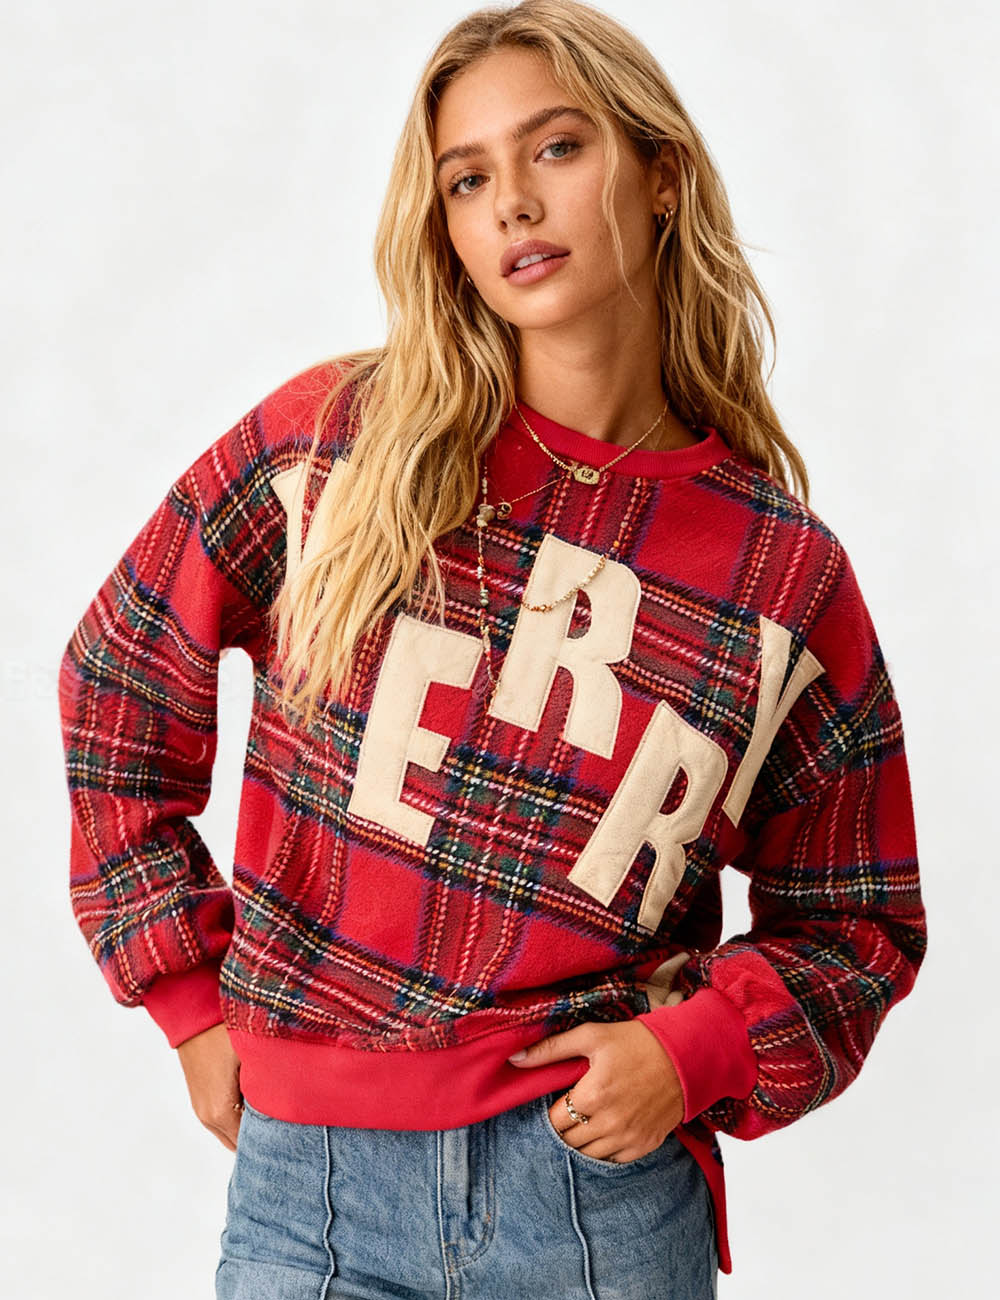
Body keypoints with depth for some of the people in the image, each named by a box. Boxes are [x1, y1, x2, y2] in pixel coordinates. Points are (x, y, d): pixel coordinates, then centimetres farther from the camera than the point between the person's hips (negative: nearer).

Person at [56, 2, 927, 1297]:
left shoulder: (788, 573, -1)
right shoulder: (330, 438, -2)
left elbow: (856, 924, 8)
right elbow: (121, 684, 8)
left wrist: (697, 1054, -9)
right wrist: (193, 994, 6)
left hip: (603, 1186, 0)